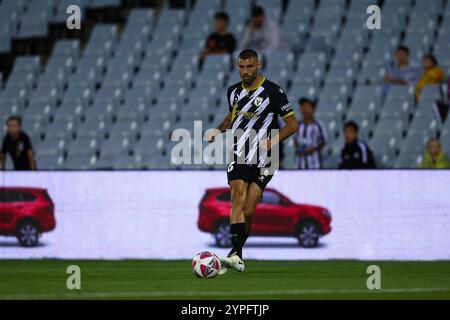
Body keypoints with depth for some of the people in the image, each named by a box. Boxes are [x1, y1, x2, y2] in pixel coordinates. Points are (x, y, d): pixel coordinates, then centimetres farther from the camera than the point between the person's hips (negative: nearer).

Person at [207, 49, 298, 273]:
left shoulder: (272, 91, -5)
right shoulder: (233, 91, 10)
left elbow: (292, 124, -2)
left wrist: (272, 141, -15)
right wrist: (218, 130, 11)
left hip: (262, 161, -2)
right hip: (238, 158, 2)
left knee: (248, 212, -5)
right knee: (238, 198, -19)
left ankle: (235, 253, 14)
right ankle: (236, 255, -28)